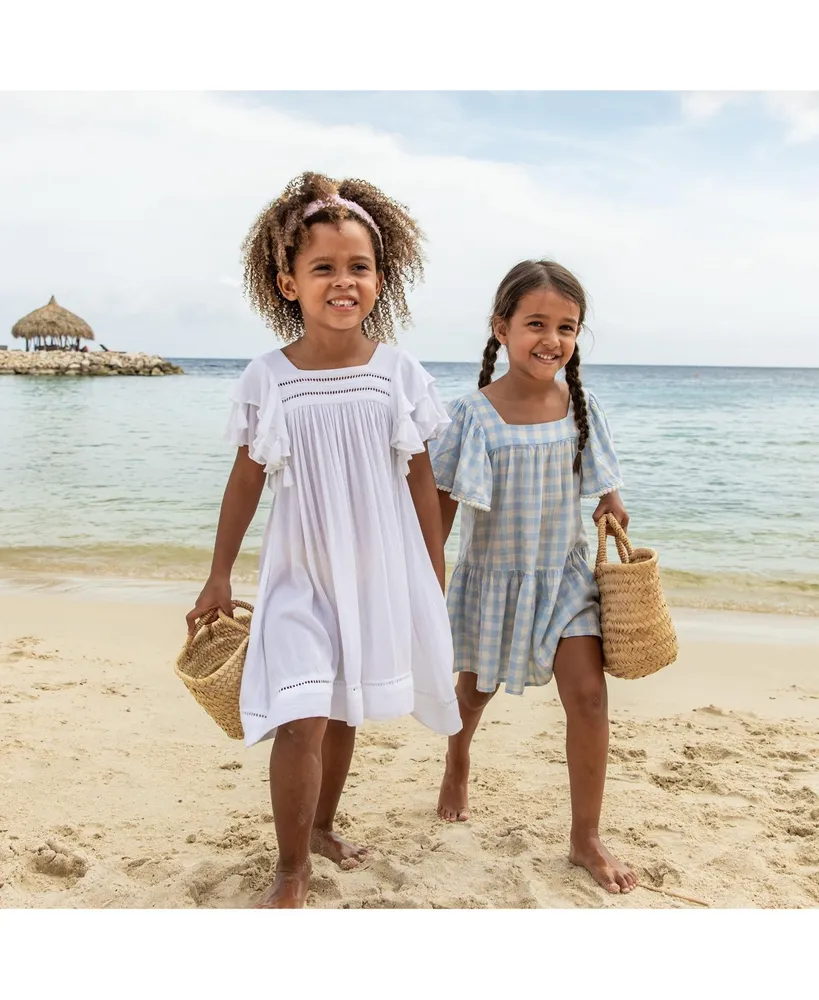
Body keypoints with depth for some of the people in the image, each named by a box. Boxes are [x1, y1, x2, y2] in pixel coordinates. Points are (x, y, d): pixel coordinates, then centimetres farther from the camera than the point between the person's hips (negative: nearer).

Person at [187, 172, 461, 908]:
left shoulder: (400, 374, -5)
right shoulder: (267, 380, -7)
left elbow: (421, 480, 2)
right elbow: (247, 479, 2)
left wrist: (436, 583, 4)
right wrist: (219, 576, 6)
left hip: (381, 574, 2)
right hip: (299, 577, -1)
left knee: (343, 711, 16)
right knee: (300, 720, -10)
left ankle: (322, 825, 41)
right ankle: (292, 872, 11)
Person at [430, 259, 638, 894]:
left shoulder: (581, 407, -8)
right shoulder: (473, 415, -17)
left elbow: (599, 480, 9)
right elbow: (441, 507, -10)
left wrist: (613, 506, -12)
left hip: (564, 574, 2)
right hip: (493, 578, -1)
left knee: (588, 694, -9)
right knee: (477, 690, 20)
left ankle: (586, 839, 11)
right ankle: (459, 760, 55)